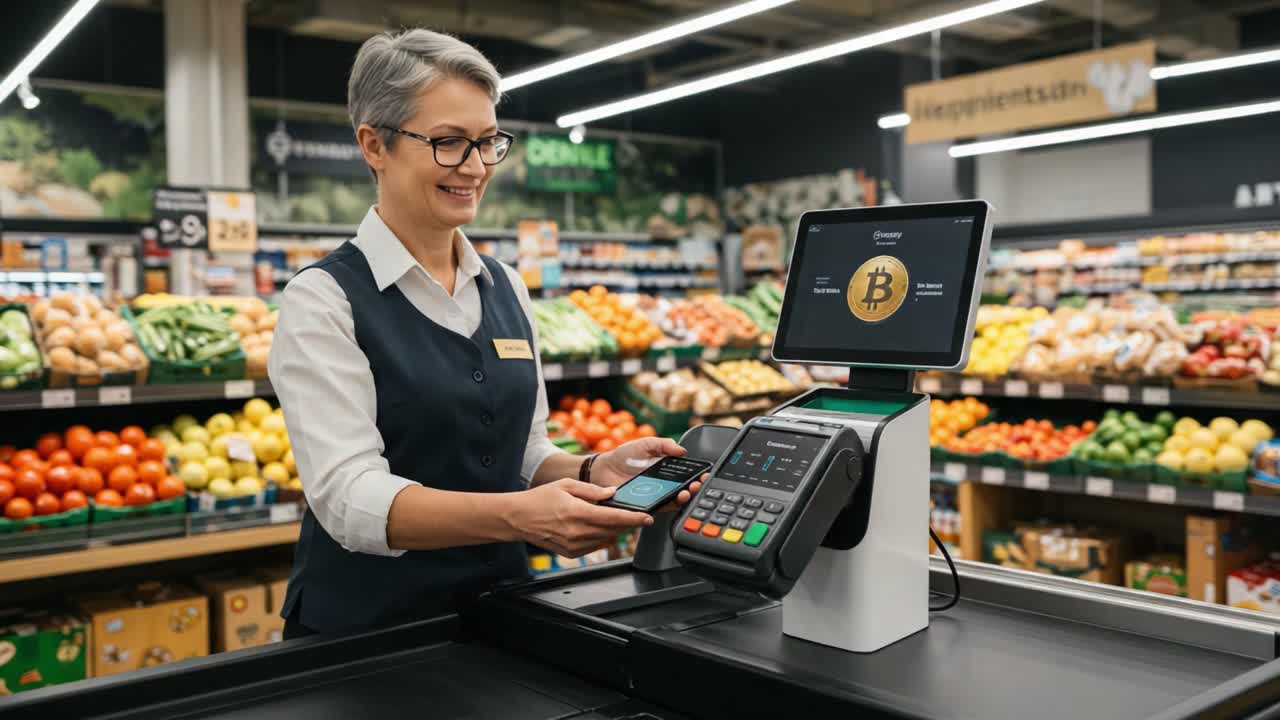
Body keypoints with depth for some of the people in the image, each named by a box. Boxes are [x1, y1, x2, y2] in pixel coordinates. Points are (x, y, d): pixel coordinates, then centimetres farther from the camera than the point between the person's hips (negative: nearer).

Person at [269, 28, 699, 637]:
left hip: (502, 609, 5)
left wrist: (592, 473, -9)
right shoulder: (324, 300, -10)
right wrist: (516, 517, -32)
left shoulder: (507, 288, 7)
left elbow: (523, 454, 11)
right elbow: (349, 495, -19)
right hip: (369, 626, -5)